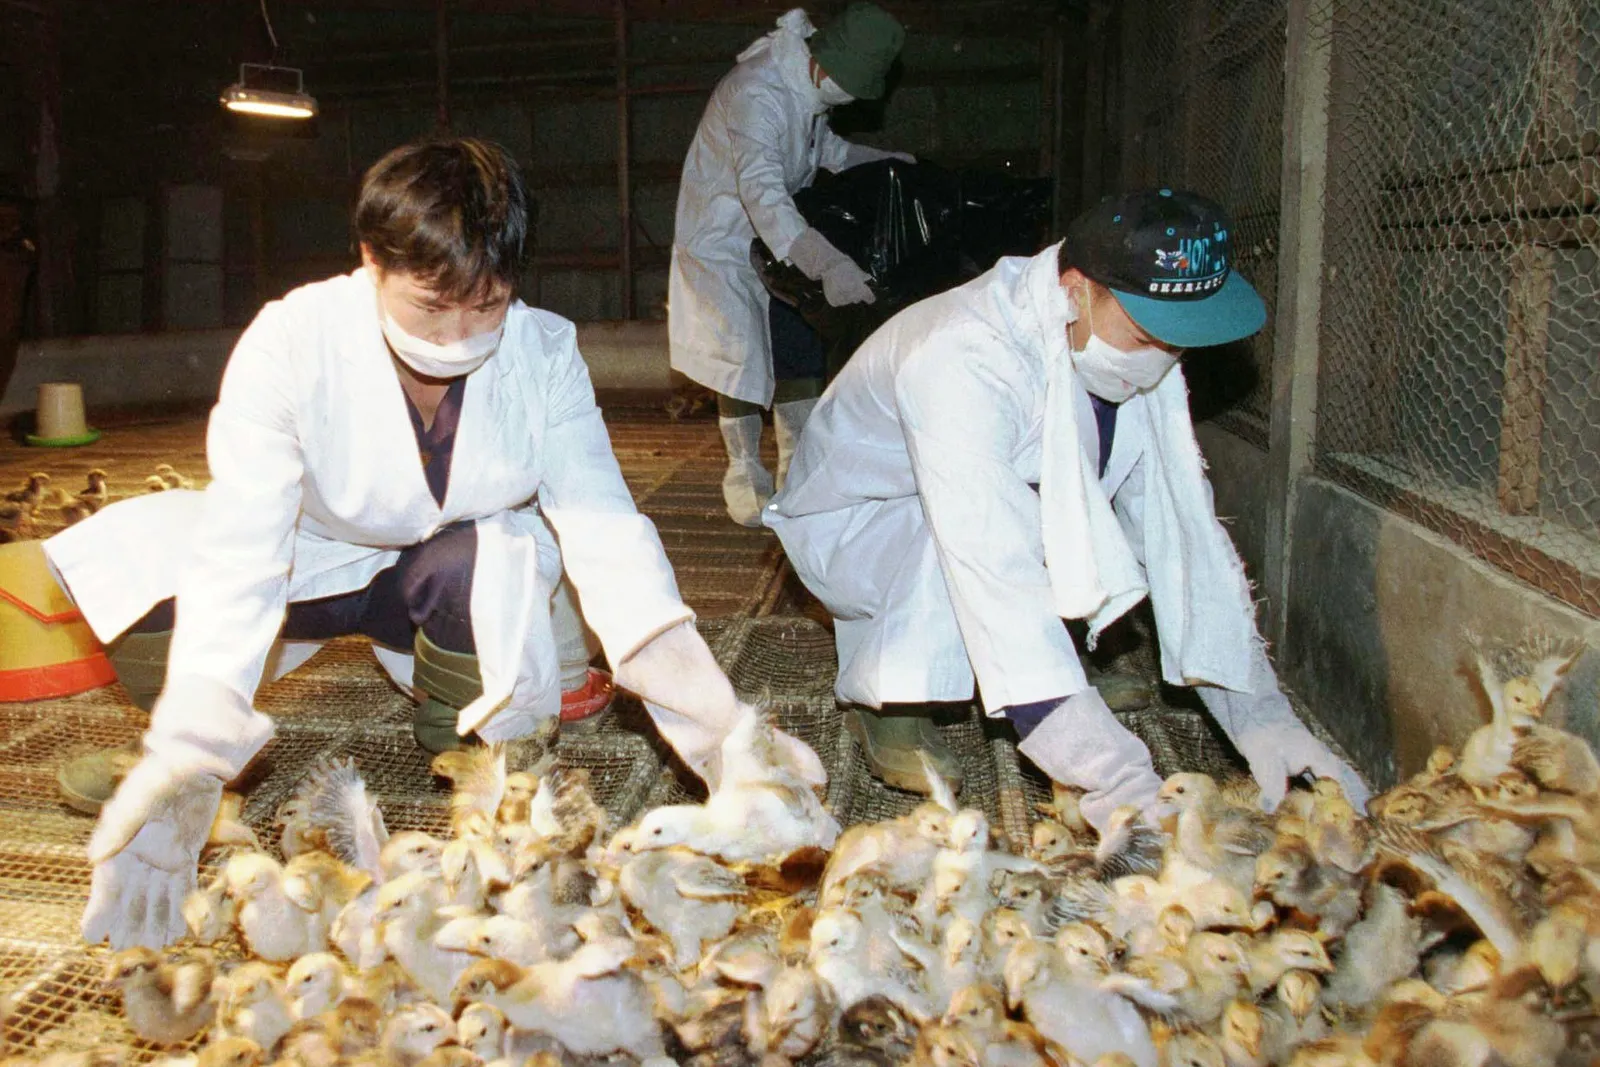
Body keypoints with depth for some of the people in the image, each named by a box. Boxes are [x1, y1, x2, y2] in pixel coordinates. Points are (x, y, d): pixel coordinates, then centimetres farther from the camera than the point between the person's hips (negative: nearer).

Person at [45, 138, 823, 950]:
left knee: (491, 560, -36)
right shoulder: (291, 343, -24)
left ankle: (459, 732, -1)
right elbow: (239, 549, -32)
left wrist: (714, 725, -39)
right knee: (118, 557, -26)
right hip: (315, 568, 0)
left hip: (459, 577, 0)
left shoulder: (544, 352, -20)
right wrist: (189, 758, -43)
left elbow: (605, 530, -28)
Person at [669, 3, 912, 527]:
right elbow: (763, 195, -45)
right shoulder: (756, 94, -32)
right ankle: (745, 474, 9)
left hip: (776, 239, 8)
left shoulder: (810, 87, -3)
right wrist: (828, 262, -55)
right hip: (722, 242, -8)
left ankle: (797, 465, 20)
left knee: (799, 346, 7)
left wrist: (881, 160, 4)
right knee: (742, 356, -8)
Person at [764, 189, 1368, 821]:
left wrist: (1263, 721, -24)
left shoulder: (1140, 353, -15)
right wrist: (1120, 783, -49)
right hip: (851, 525, -7)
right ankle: (883, 697, -12)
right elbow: (995, 578, -45)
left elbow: (1186, 529, -15)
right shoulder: (959, 362, -37)